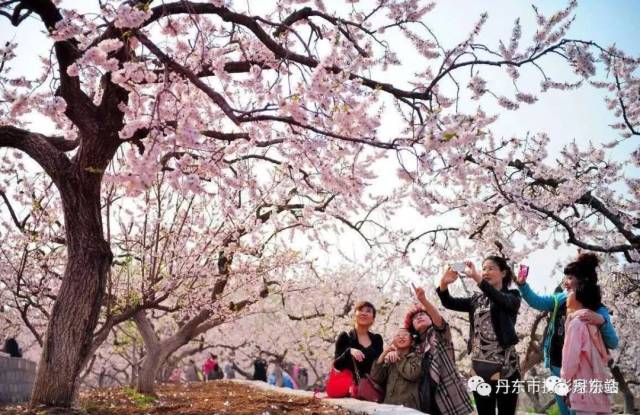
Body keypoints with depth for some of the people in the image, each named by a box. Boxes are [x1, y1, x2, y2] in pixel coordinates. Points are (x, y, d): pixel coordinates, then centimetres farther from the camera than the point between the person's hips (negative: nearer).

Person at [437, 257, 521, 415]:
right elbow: (449, 303, 4)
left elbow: (500, 299, -22)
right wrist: (444, 283, -18)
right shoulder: (477, 300, 16)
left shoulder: (512, 296, 2)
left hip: (504, 366, -5)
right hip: (479, 367, 5)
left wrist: (476, 277, -35)